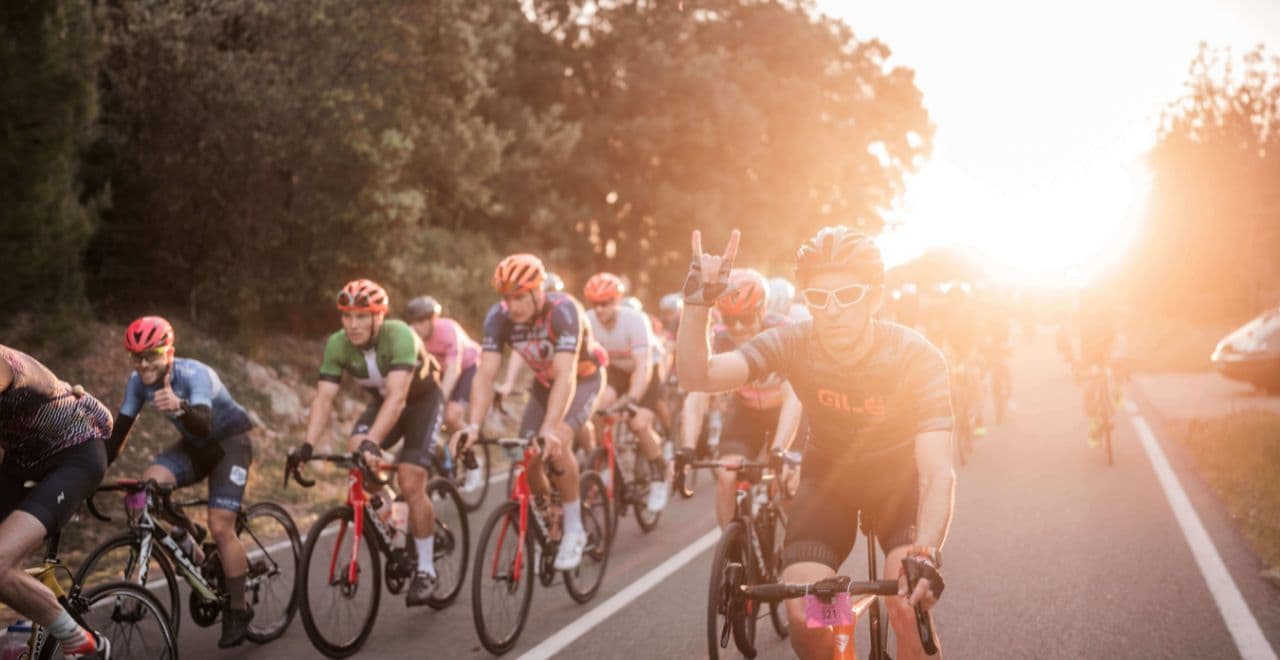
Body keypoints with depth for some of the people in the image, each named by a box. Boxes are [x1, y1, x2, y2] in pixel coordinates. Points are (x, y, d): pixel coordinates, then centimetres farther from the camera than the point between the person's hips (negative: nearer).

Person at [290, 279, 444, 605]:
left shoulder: (399, 336, -35)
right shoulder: (337, 344, -21)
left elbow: (397, 397, -45)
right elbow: (324, 397, -25)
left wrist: (373, 442, -56)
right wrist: (307, 444, -39)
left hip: (422, 400, -4)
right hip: (380, 402, 5)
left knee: (411, 484, -15)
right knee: (356, 449, -25)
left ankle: (425, 570, -1)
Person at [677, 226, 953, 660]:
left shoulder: (916, 356, -29)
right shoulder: (793, 344, -23)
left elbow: (937, 470, -38)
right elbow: (698, 376, -34)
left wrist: (925, 555, -53)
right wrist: (697, 304, -48)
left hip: (897, 477, -1)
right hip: (828, 477, 2)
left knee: (910, 605, -26)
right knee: (804, 614, -19)